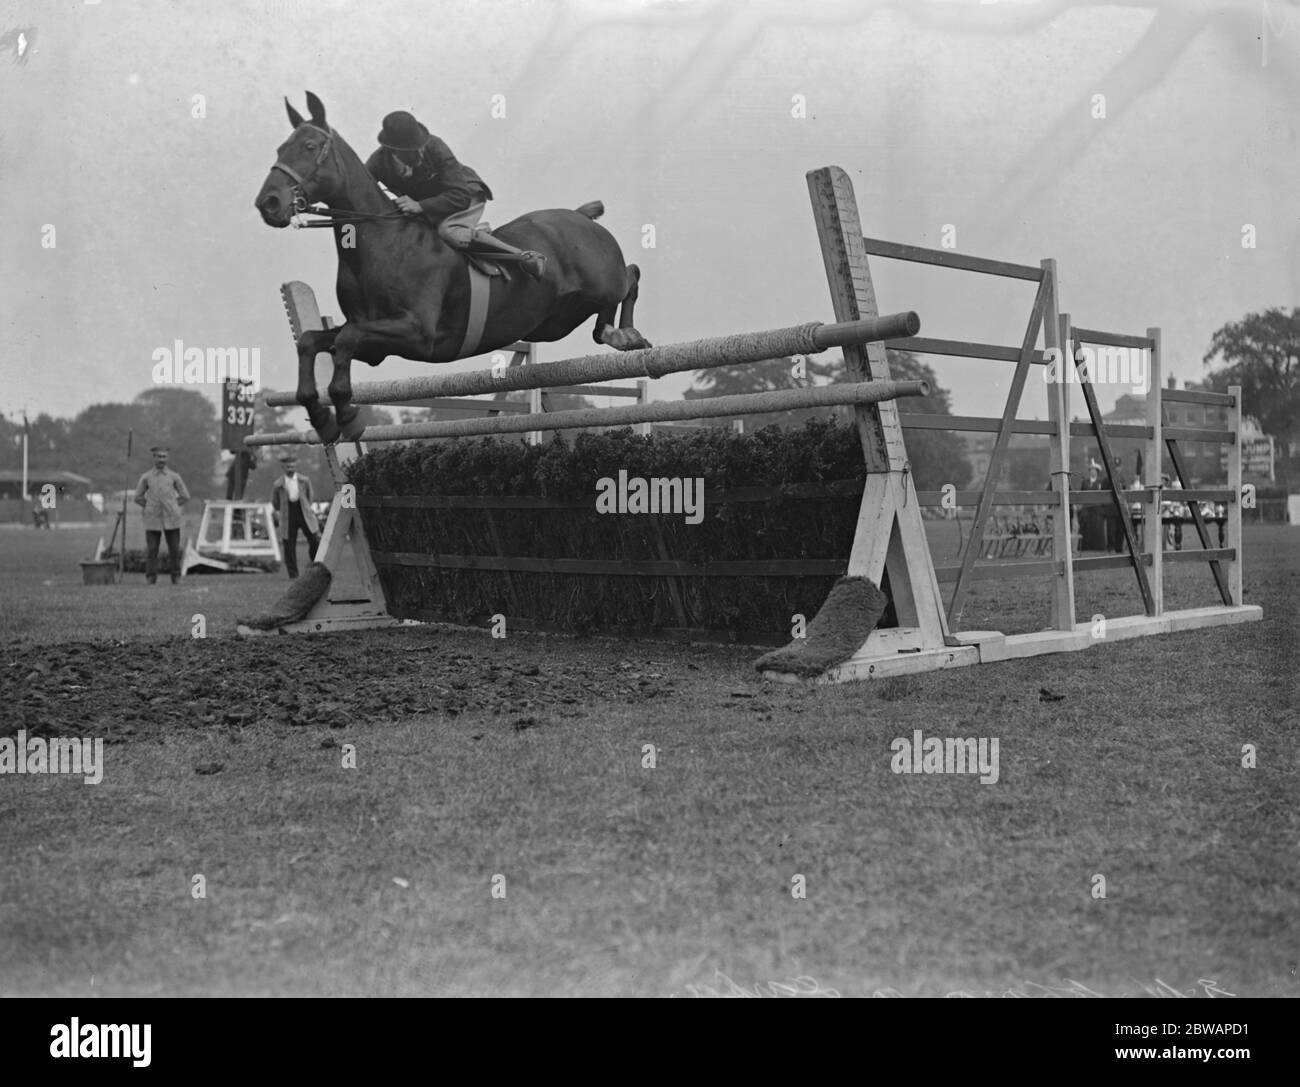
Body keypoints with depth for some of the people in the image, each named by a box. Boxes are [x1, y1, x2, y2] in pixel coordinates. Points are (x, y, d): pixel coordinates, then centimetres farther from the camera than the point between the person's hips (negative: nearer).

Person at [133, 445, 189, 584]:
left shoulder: (174, 477, 5)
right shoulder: (146, 477, 6)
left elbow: (185, 496, 12)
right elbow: (138, 498, 14)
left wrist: (172, 507, 7)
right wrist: (150, 508, 5)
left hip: (171, 520, 0)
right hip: (153, 520, 0)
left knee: (174, 549, 1)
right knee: (152, 550, -2)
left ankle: (175, 577, 13)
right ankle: (150, 578, 6)